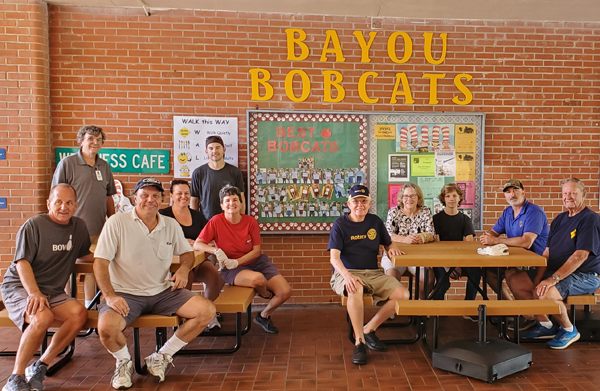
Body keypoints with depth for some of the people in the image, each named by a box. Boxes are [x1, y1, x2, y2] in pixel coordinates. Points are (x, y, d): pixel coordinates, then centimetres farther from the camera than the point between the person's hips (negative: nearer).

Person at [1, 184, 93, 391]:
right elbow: (22, 263, -13)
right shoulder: (34, 225, -8)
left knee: (79, 313, -24)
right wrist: (34, 293, -26)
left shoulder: (79, 226, 9)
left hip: (53, 291, 5)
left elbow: (85, 255, 22)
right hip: (19, 287, -5)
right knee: (42, 317, -34)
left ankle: (40, 367, -9)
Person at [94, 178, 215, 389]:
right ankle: (124, 362, 6)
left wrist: (184, 268, -4)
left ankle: (161, 357, 4)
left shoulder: (171, 225, 6)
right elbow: (100, 262, -10)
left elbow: (187, 252, 19)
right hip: (125, 293, -3)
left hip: (163, 292, 4)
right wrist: (110, 296, -22)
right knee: (106, 327, -32)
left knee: (207, 310, -14)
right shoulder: (117, 222, -7)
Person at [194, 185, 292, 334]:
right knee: (258, 278, -36)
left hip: (257, 262, 3)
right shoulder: (216, 221, -10)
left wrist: (237, 262, -20)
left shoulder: (251, 221, -5)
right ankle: (266, 294, 5)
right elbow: (197, 244, -13)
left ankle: (264, 316, 21)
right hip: (232, 270, -3)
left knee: (285, 292, -11)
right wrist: (216, 250, -30)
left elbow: (256, 251, -5)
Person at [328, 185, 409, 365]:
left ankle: (369, 330, -2)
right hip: (346, 273, -4)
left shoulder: (375, 221, 12)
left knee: (403, 294, -17)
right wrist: (347, 275, -29)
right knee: (356, 289, -39)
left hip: (373, 273, 5)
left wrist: (392, 247, -3)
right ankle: (359, 342, -22)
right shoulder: (340, 225, -1)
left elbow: (388, 243, 23)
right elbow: (334, 257, -10)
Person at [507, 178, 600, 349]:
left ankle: (569, 330, -3)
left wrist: (553, 279, -28)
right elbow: (547, 251, 9)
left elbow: (580, 256, -23)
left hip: (584, 276, -9)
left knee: (545, 294, -34)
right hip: (555, 271, 9)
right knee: (514, 281, -2)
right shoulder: (560, 219, 13)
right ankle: (545, 325, 8)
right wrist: (538, 278, -4)